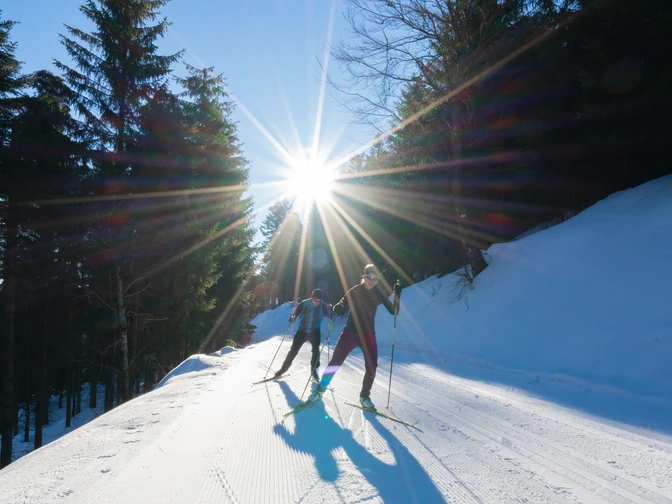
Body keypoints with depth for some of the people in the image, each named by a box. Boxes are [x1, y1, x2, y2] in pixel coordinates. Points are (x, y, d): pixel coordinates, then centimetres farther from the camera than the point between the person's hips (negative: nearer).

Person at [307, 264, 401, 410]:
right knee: (335, 362, -5)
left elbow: (393, 312, -1)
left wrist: (397, 296, -16)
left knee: (372, 367, -6)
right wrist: (337, 308, -28)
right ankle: (320, 389, 14)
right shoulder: (355, 291, -5)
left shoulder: (378, 294, 0)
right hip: (350, 333, -2)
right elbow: (340, 307, -4)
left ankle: (364, 396, 16)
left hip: (368, 335, 2)